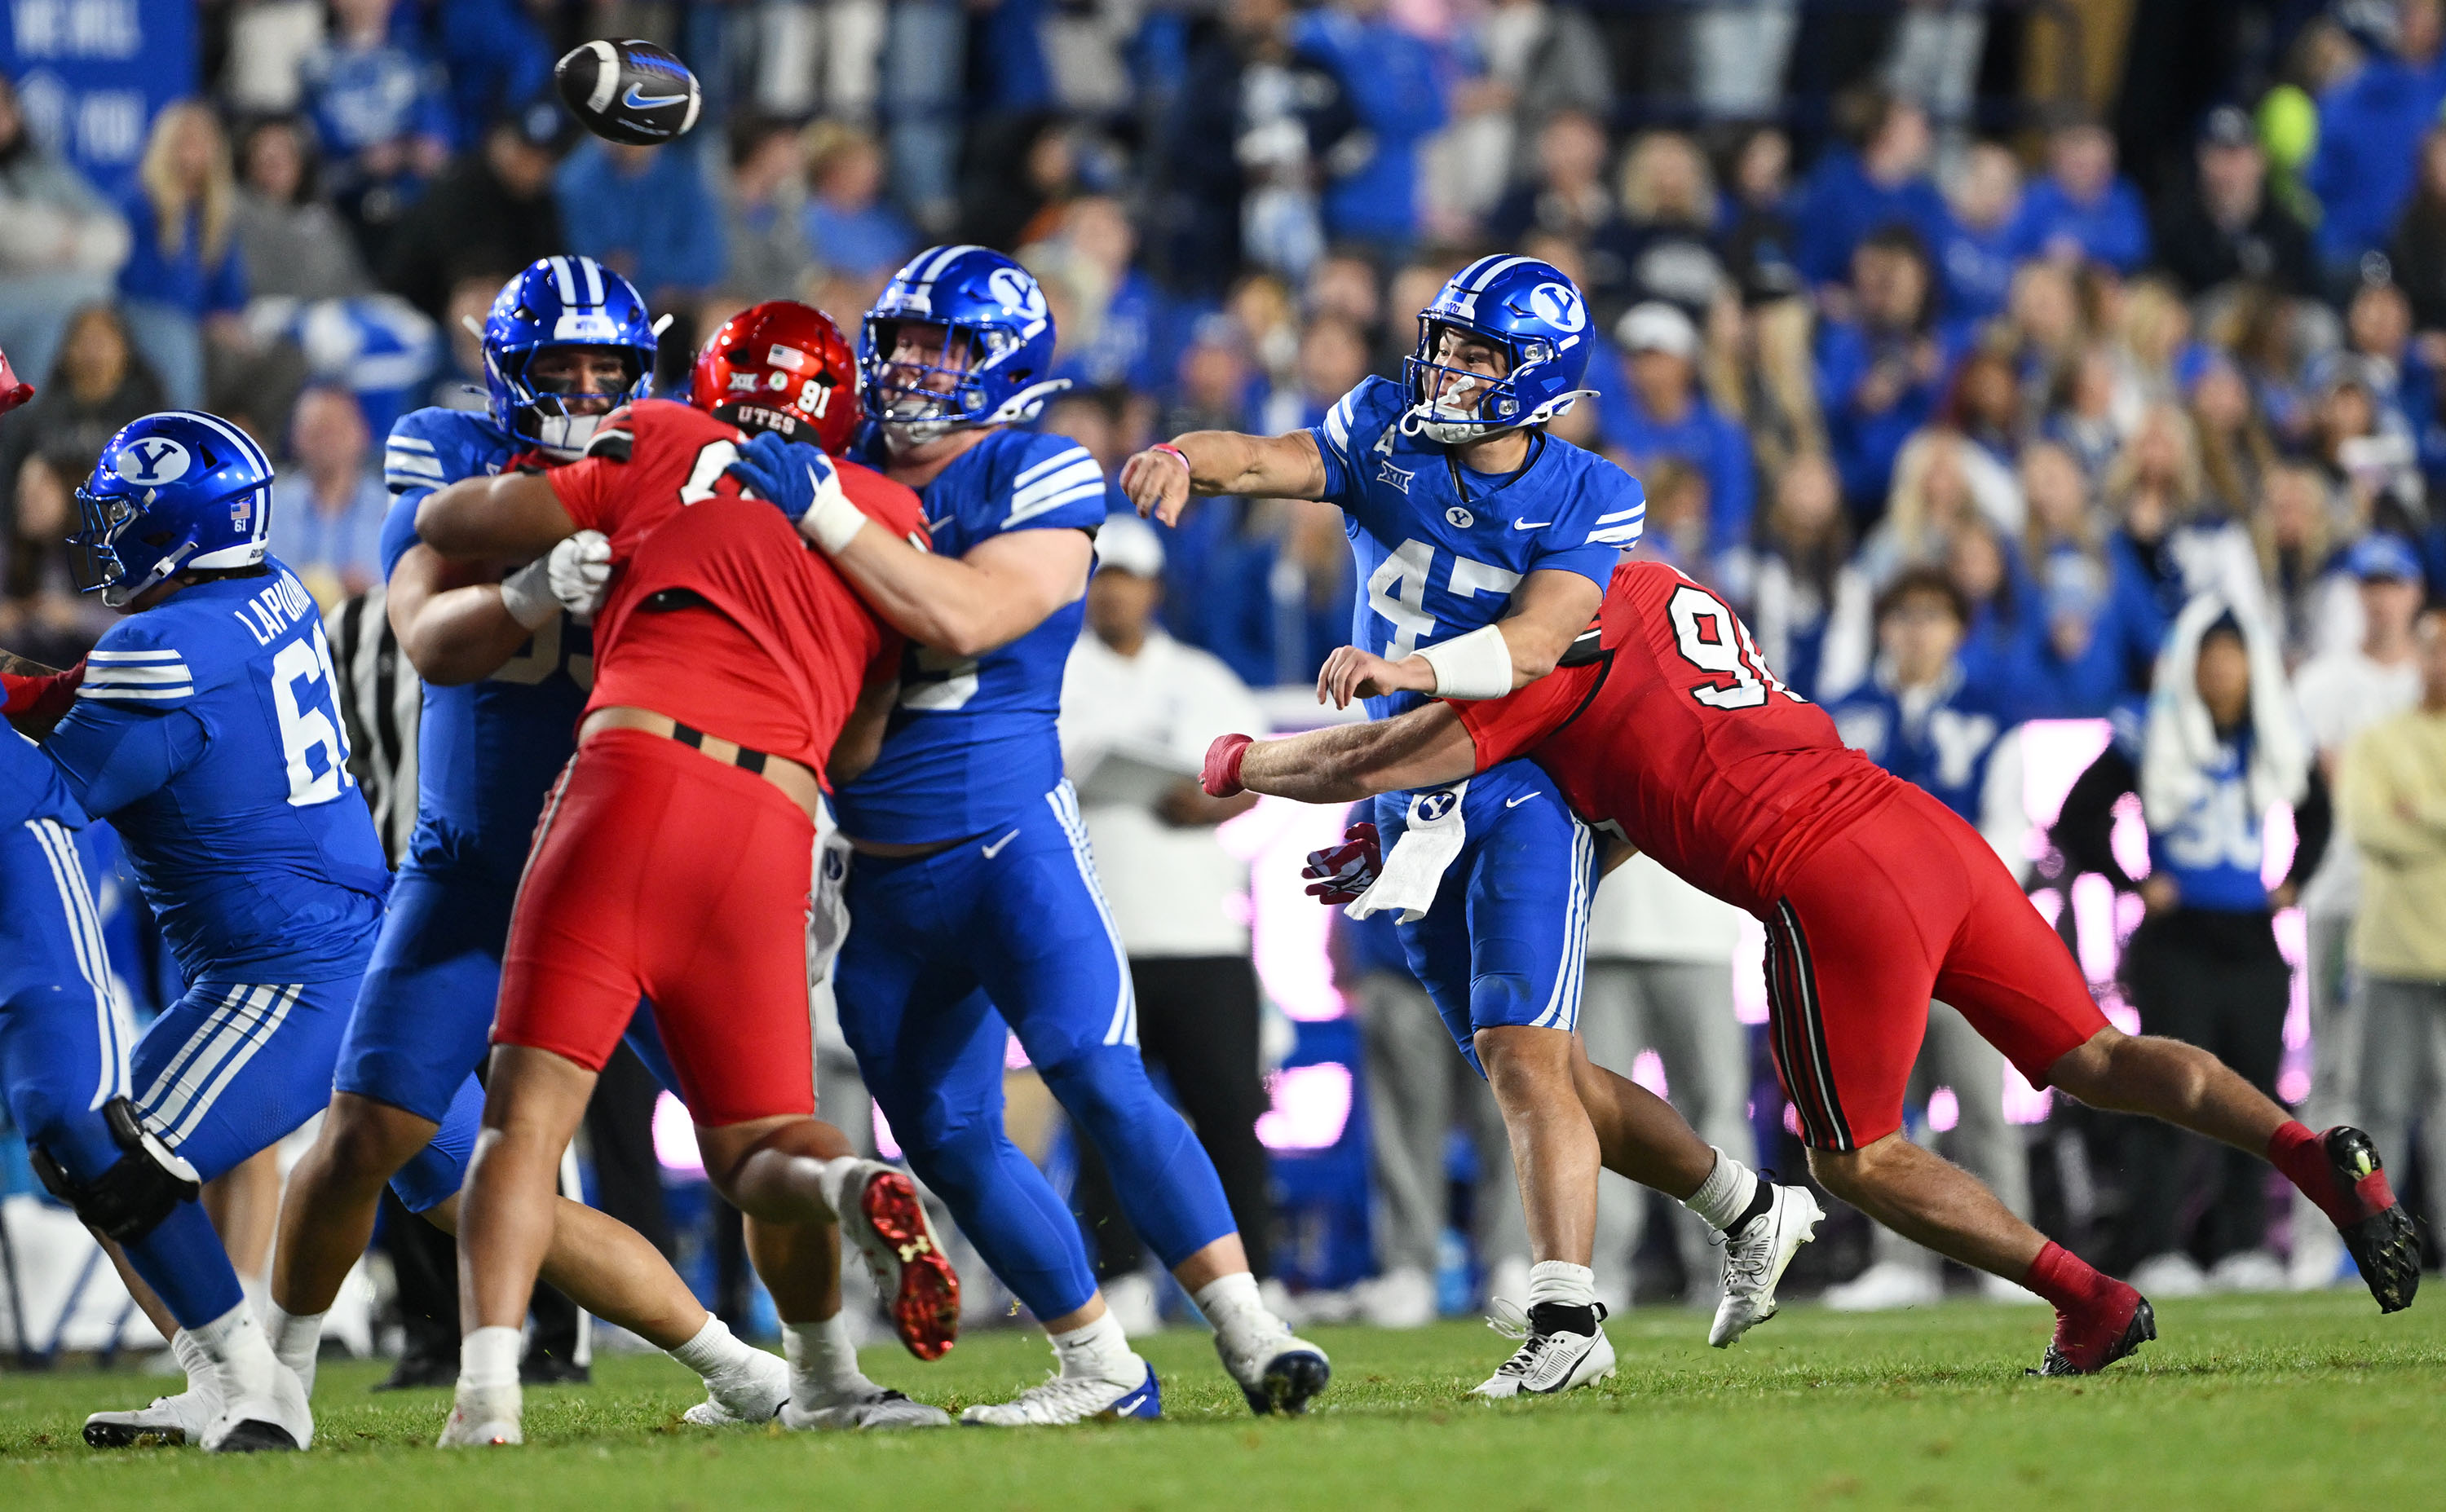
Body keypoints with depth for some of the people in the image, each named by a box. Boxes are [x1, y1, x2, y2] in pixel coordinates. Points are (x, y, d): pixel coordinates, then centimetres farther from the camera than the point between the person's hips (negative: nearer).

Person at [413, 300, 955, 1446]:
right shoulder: (892, 522, 24)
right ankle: (845, 1254, -18)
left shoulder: (664, 447, 17)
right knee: (758, 1139, 16)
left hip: (637, 770, -3)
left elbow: (451, 524, 21)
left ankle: (486, 1384, -21)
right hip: (775, 830, 3)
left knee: (531, 1107, -2)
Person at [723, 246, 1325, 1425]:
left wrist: (823, 516, -26)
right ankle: (1101, 1371, 14)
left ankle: (1251, 1338, -16)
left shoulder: (1037, 483, -9)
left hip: (1008, 843, -6)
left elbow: (965, 619, -24)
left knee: (1102, 1084, -19)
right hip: (883, 882, 7)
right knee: (948, 1141, 6)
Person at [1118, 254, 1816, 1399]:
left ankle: (1566, 1317, -18)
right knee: (1534, 1075, 12)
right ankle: (1746, 1207, 29)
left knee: (1524, 1056, -18)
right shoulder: (1388, 434, 0)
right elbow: (1266, 460, -18)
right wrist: (1185, 458, -41)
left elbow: (1532, 646, -24)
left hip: (1526, 792, -5)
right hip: (1414, 807, 5)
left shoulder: (1585, 503, -9)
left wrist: (1407, 670, -42)